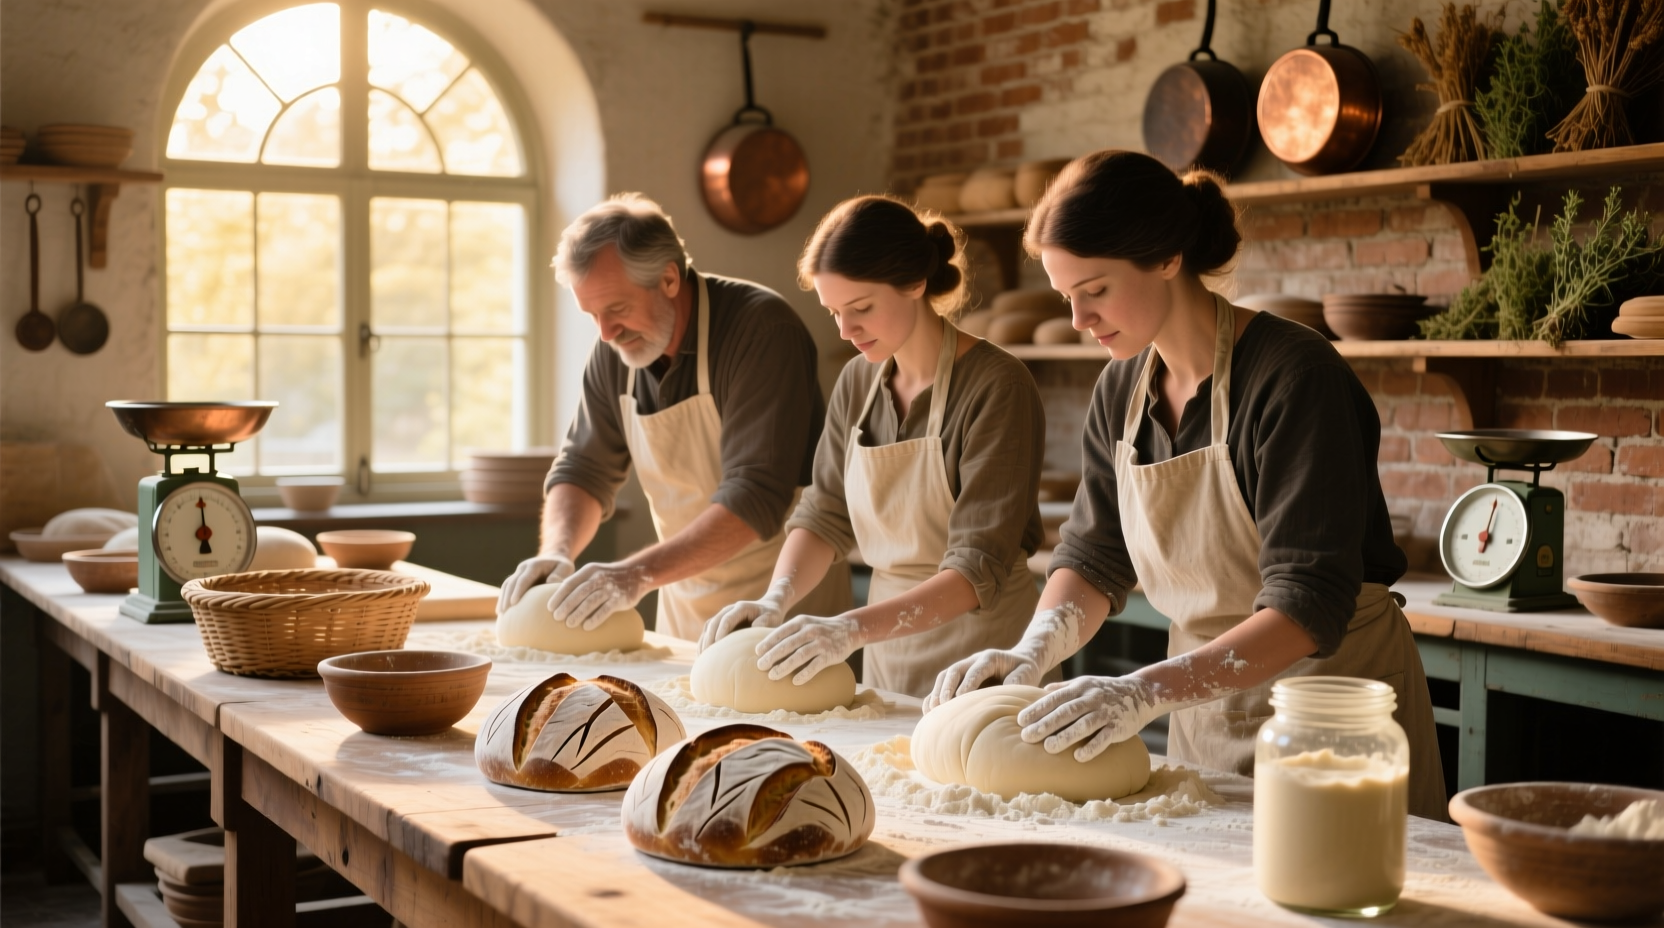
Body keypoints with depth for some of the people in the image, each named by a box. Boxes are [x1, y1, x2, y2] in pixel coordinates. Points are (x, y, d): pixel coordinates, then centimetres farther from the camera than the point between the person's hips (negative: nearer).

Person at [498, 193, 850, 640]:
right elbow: (583, 469, 7)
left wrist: (640, 573, -36)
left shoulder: (761, 329, -23)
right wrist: (556, 552, -13)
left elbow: (756, 495, -29)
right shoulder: (615, 351, -2)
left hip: (784, 596, -6)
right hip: (683, 599, 6)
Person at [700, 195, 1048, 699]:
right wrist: (776, 599, -12)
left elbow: (979, 568, -23)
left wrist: (854, 628, -33)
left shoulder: (995, 385, -18)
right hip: (887, 650, 6)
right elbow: (825, 514, 7)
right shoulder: (857, 382, 3)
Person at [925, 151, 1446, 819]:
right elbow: (1094, 557, 7)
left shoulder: (1294, 376, -22)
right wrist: (1033, 651, -13)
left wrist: (1148, 690, -37)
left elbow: (1308, 604, -27)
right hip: (1205, 702, 6)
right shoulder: (1122, 389, 1)